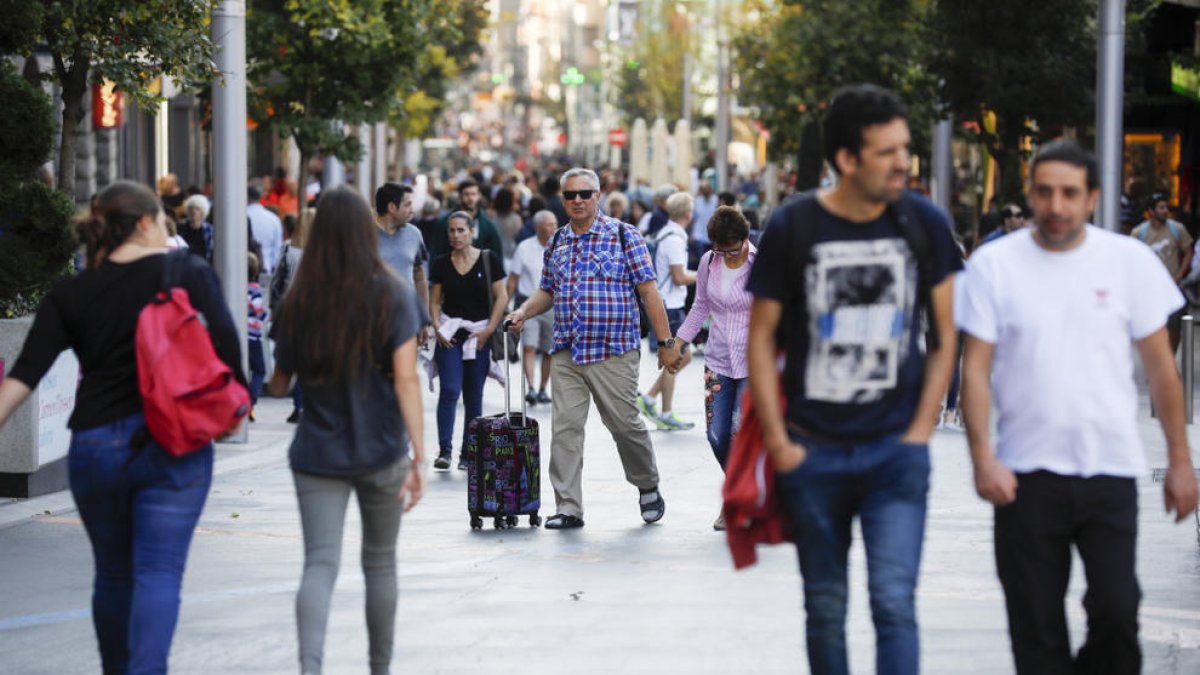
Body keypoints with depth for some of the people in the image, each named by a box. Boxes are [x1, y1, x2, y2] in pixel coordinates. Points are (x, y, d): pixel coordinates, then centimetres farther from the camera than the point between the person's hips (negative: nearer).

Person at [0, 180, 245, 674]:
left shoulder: (69, 294, 5)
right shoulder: (188, 272, 0)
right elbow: (224, 337, -13)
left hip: (93, 446, 3)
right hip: (172, 446, -3)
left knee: (113, 575, 18)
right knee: (159, 573, -5)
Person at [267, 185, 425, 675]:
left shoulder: (298, 302, -1)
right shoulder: (392, 296, -6)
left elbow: (279, 385, 8)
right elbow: (405, 379, -14)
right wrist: (418, 455, -14)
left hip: (317, 452, 0)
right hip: (381, 452, 0)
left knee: (320, 563, -5)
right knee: (380, 562, 16)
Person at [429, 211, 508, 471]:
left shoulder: (488, 260, -1)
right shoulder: (441, 264, 6)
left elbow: (501, 297, 0)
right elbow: (435, 300, 11)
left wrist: (489, 329, -8)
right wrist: (437, 327, -4)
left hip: (479, 334, 0)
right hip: (449, 332, 1)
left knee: (473, 396, 4)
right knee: (450, 390, -13)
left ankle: (468, 453, 11)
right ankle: (444, 450, -13)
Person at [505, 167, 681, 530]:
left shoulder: (623, 235, -1)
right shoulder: (556, 243, 13)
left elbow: (648, 290, -3)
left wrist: (666, 342, -6)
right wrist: (523, 312, 4)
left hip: (614, 353, -4)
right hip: (566, 353, 4)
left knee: (625, 424, 0)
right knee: (564, 428, -3)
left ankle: (648, 488, 24)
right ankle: (568, 508, 0)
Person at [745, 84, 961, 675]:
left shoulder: (924, 224, 0)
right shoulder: (792, 226, -4)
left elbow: (945, 335, 8)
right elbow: (761, 337, 2)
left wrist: (921, 428, 1)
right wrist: (777, 442, -3)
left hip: (896, 450, 0)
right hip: (813, 453, 0)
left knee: (894, 602, -11)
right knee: (826, 608, 10)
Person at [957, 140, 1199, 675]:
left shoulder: (1129, 261, 3)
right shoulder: (994, 265, 0)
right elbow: (976, 368, -1)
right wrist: (983, 458, -12)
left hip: (1111, 469, 0)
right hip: (1026, 471, 0)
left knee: (1116, 610, -8)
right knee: (1036, 628, 4)